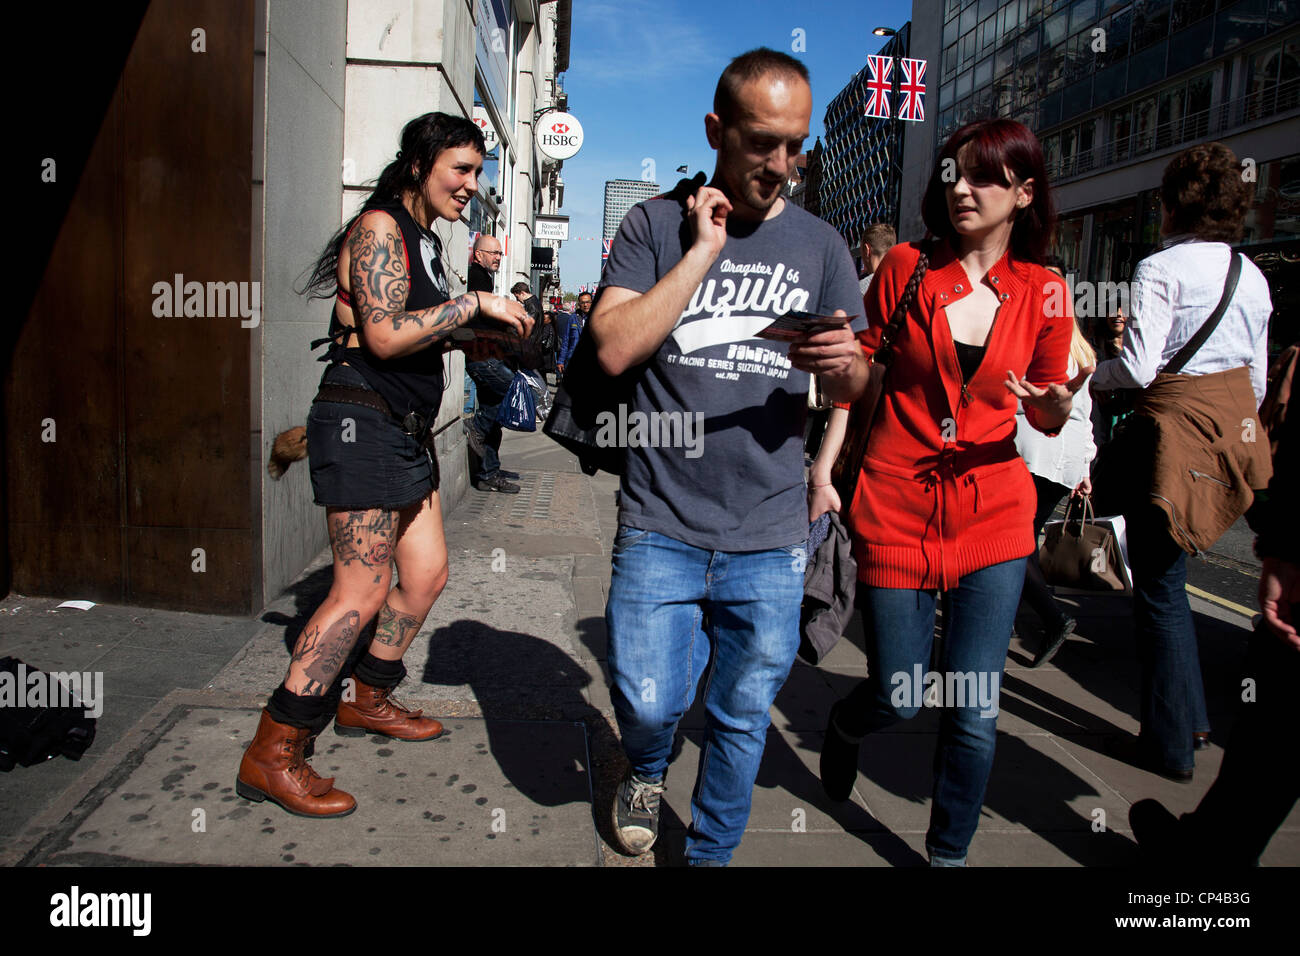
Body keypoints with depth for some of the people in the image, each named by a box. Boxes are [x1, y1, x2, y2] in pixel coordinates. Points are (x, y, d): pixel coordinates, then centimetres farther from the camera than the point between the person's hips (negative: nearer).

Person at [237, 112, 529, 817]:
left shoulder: (426, 240, 19)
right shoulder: (379, 226, -11)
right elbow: (385, 334, -21)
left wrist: (485, 333, 12)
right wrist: (475, 303, -16)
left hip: (406, 433, 10)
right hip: (362, 422, -10)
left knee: (427, 573, 13)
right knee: (361, 593, -11)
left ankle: (368, 700, 31)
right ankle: (272, 756, -1)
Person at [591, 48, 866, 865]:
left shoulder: (820, 245, 9)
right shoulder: (656, 226, 3)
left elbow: (856, 385, 9)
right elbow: (614, 349, -10)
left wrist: (846, 361, -15)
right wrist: (704, 250, -11)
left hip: (769, 538, 2)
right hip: (661, 526, -2)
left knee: (743, 718, 11)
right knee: (648, 704, -2)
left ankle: (712, 853, 36)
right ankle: (647, 770, 36)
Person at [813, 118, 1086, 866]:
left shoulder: (1043, 292, 3)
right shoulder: (907, 268, -1)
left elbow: (1048, 416, 10)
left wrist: (1059, 408, -13)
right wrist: (824, 468, -3)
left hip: (994, 509, 1)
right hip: (896, 503, -1)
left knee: (975, 709, 3)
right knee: (898, 699, 5)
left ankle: (949, 853, 28)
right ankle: (845, 725, 43)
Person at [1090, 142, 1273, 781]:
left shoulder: (1161, 269, -12)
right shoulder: (1253, 276, 10)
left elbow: (1137, 369, -17)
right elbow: (1259, 377, 13)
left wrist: (1090, 374, 1)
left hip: (1174, 427, -7)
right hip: (1234, 427, 7)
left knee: (1159, 590, 3)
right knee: (1167, 579, 21)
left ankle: (1171, 746, 13)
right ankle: (1191, 717, 30)